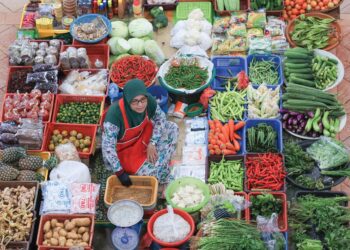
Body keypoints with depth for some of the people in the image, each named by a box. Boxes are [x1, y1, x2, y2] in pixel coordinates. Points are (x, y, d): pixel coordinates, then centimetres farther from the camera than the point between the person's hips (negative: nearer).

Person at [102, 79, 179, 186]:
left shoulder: (149, 101, -23)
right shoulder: (115, 114, -36)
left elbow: (161, 118, -4)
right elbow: (108, 146, -32)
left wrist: (152, 143, -14)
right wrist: (120, 172, -30)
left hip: (143, 136, 6)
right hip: (124, 149, -5)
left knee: (172, 128, -9)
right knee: (154, 172, -21)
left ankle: (161, 163, 1)